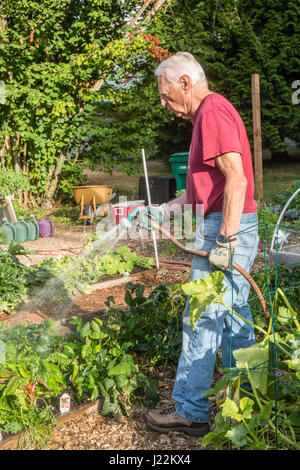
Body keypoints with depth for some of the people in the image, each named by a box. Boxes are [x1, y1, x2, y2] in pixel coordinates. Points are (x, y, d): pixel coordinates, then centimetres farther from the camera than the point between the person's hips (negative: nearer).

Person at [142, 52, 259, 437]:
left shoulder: (213, 111, -12)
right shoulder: (209, 113, 21)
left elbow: (237, 179, -22)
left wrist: (225, 240, -24)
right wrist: (165, 210, 20)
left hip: (225, 230, -11)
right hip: (226, 230, 11)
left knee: (202, 319, -4)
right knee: (233, 317, 14)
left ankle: (190, 412, 8)